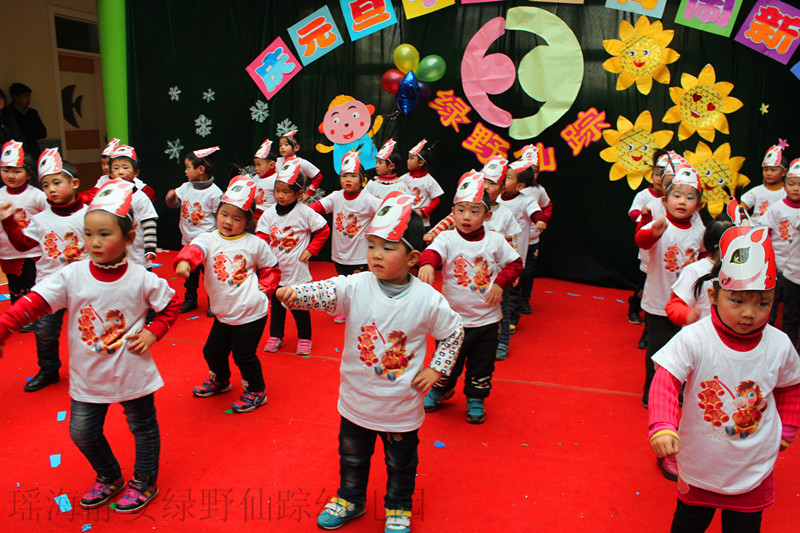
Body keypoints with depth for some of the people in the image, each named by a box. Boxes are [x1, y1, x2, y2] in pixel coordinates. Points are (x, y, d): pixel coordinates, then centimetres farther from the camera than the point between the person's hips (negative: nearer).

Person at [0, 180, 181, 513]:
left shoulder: (142, 279, -14)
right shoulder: (71, 276, -12)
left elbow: (171, 304, 0)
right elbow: (30, 304, -17)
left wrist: (152, 332, -11)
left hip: (132, 373, -2)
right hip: (87, 376, 2)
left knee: (142, 427, 14)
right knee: (82, 433, 15)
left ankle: (144, 481, 39)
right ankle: (109, 478, 42)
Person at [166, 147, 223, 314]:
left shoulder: (214, 192, -13)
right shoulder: (185, 187, 3)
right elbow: (174, 204, 13)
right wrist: (171, 198, -10)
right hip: (187, 240, 6)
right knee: (190, 272, 17)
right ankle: (190, 300, 33)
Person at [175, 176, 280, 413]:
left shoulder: (255, 244, -4)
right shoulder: (209, 239, -5)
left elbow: (272, 268, 11)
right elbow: (195, 249, -29)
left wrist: (263, 288, -3)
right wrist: (184, 261, -50)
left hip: (251, 313, -4)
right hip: (223, 313, 4)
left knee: (244, 355, 1)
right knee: (213, 351, 16)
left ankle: (256, 391, 26)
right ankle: (220, 380, 47)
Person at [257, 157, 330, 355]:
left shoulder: (305, 212, -10)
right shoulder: (268, 215, -1)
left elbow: (324, 230, -1)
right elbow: (261, 239, -4)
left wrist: (310, 250, -6)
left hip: (297, 271, -3)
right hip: (275, 271, 3)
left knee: (300, 306, 7)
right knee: (276, 305, 16)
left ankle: (304, 338, 25)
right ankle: (275, 336, 33)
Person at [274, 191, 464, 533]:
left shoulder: (428, 300, -16)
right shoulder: (355, 287, -14)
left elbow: (453, 333, -2)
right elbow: (323, 292, -30)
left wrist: (436, 370, -8)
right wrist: (294, 293, -49)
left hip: (402, 405, -1)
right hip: (357, 399, 2)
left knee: (401, 462, 20)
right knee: (352, 456, 23)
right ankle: (350, 499, 50)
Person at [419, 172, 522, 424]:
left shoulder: (495, 240, -4)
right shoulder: (448, 238, -11)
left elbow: (515, 263, 6)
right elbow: (433, 251, -30)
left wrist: (499, 283, -10)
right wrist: (427, 264, -53)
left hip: (487, 318, 1)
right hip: (453, 317, -1)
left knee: (482, 364, 14)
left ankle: (476, 399, 37)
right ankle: (441, 389, 43)